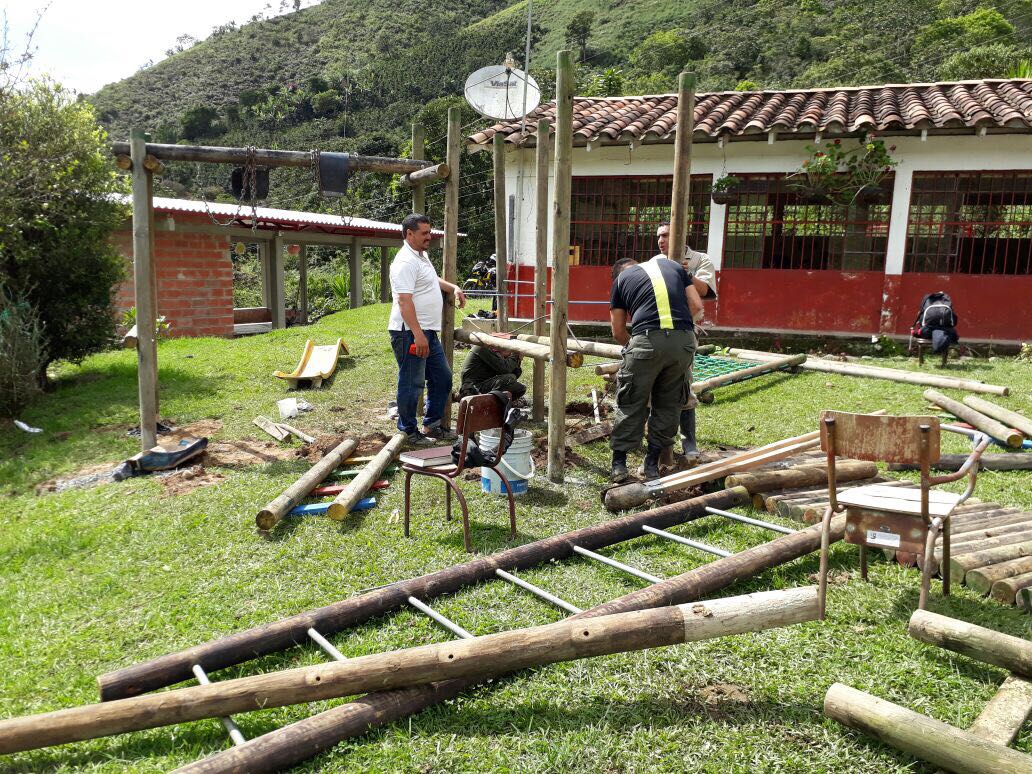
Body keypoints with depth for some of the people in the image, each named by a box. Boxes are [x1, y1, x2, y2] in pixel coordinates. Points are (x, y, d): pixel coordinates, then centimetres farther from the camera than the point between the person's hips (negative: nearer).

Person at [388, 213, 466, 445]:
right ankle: (409, 432, 9)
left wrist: (454, 288, 19)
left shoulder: (422, 257, 17)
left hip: (428, 332, 11)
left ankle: (432, 425, 26)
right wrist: (418, 334, -30)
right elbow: (404, 300, -25)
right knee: (412, 384, -2)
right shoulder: (406, 262, -17)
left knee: (442, 378, 15)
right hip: (410, 333, -11)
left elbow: (433, 280, 37)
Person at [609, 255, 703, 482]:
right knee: (668, 404, 16)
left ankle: (619, 464, 16)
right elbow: (696, 305, 17)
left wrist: (632, 344, 37)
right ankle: (653, 465, 22)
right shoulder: (672, 265, 25)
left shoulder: (621, 279, 19)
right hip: (684, 340, 2)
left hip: (647, 340, -2)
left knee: (631, 403, 11)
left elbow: (618, 332, 19)